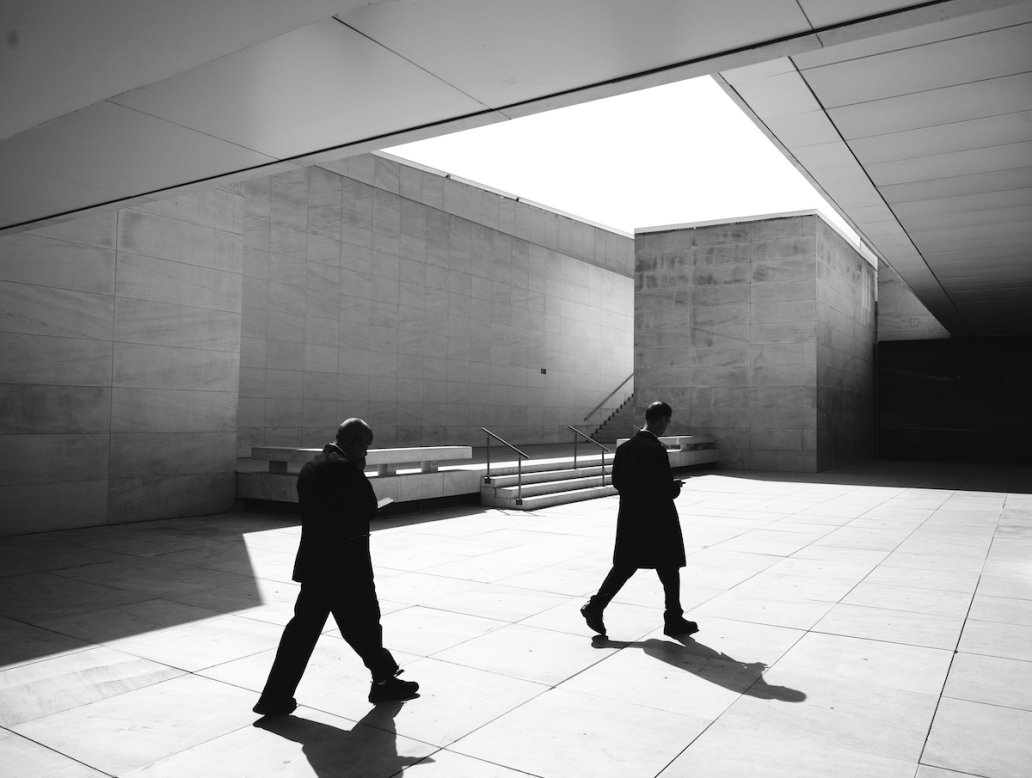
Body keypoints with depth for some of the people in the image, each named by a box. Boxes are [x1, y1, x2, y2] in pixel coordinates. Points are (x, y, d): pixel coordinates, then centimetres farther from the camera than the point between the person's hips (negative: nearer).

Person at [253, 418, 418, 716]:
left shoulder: (310, 467, 9)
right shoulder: (345, 469, -19)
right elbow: (369, 507, -15)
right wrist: (360, 472, -2)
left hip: (314, 561, 8)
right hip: (345, 563, -8)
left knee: (304, 624, 11)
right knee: (363, 624, 8)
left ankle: (276, 696, 13)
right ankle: (385, 679, 26)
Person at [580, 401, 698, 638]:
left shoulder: (624, 447, 3)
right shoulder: (656, 450, -19)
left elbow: (617, 481, 9)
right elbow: (666, 490, -19)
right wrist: (676, 487, 2)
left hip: (629, 518, 7)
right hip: (657, 521, -6)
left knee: (624, 566, 13)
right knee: (670, 570, 9)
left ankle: (595, 606, 4)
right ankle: (673, 620, 20)